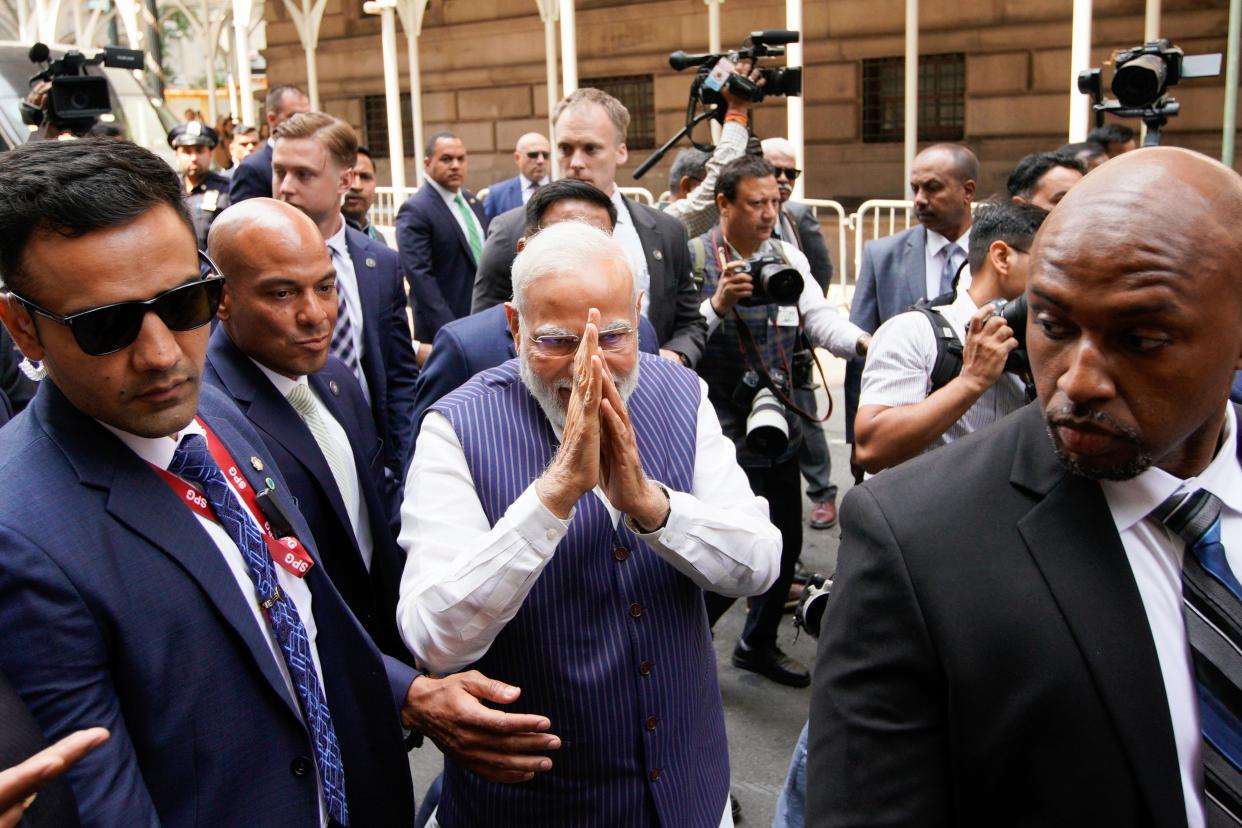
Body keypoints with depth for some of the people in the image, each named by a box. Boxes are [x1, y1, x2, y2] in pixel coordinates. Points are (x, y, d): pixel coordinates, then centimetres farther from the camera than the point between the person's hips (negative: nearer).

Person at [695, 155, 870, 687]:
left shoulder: (789, 258, 7)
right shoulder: (693, 259, -9)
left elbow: (820, 319, -4)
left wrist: (863, 341, -23)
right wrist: (718, 305, -32)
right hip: (720, 433, -6)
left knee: (785, 544, 15)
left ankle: (759, 644, 36)